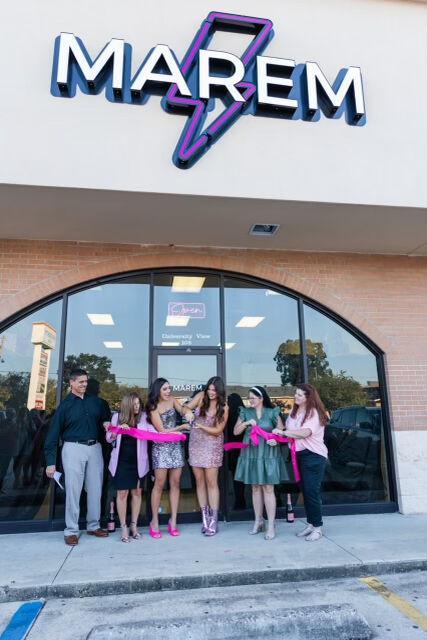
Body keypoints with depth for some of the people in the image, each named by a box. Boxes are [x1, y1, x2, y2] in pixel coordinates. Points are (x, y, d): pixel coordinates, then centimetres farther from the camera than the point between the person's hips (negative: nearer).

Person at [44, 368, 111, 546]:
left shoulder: (96, 401, 8)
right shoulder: (65, 405, -2)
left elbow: (107, 418, 20)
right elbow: (53, 433, -4)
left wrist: (108, 424, -4)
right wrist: (50, 462, -9)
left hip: (95, 448, 4)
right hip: (73, 449, -4)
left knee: (95, 489, 10)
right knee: (73, 490, 0)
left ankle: (94, 525, 25)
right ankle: (71, 530, 13)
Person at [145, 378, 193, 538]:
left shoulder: (172, 399, 6)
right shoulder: (153, 408, -8)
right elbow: (162, 430, -10)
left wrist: (187, 411, -23)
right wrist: (181, 427, -10)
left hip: (176, 445, 5)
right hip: (161, 447, -5)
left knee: (175, 483, 5)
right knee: (159, 484, -4)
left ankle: (173, 521, 13)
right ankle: (154, 522, 9)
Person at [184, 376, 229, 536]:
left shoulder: (224, 407, -8)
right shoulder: (201, 397, -4)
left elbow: (218, 430, -10)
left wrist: (200, 426, -23)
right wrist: (188, 413, -27)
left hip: (212, 445, -2)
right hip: (196, 444, 3)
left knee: (211, 482, -3)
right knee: (199, 481, 7)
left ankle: (213, 520, 5)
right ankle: (205, 517, 18)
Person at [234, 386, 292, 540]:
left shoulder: (272, 412, -2)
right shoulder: (245, 412, 5)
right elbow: (236, 432, 4)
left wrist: (275, 439, -18)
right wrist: (246, 423, -12)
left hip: (268, 454, -3)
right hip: (251, 454, 3)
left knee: (268, 489, -3)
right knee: (255, 488, 11)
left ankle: (271, 525, 3)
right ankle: (258, 521, 23)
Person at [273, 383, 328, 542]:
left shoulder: (314, 412, -13)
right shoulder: (294, 412, 11)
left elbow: (304, 433, -26)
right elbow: (288, 432, 12)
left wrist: (283, 432, -18)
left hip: (313, 456, -8)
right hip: (299, 455, 8)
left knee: (312, 492, -5)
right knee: (305, 491, 13)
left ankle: (318, 527, 8)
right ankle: (311, 524, 25)